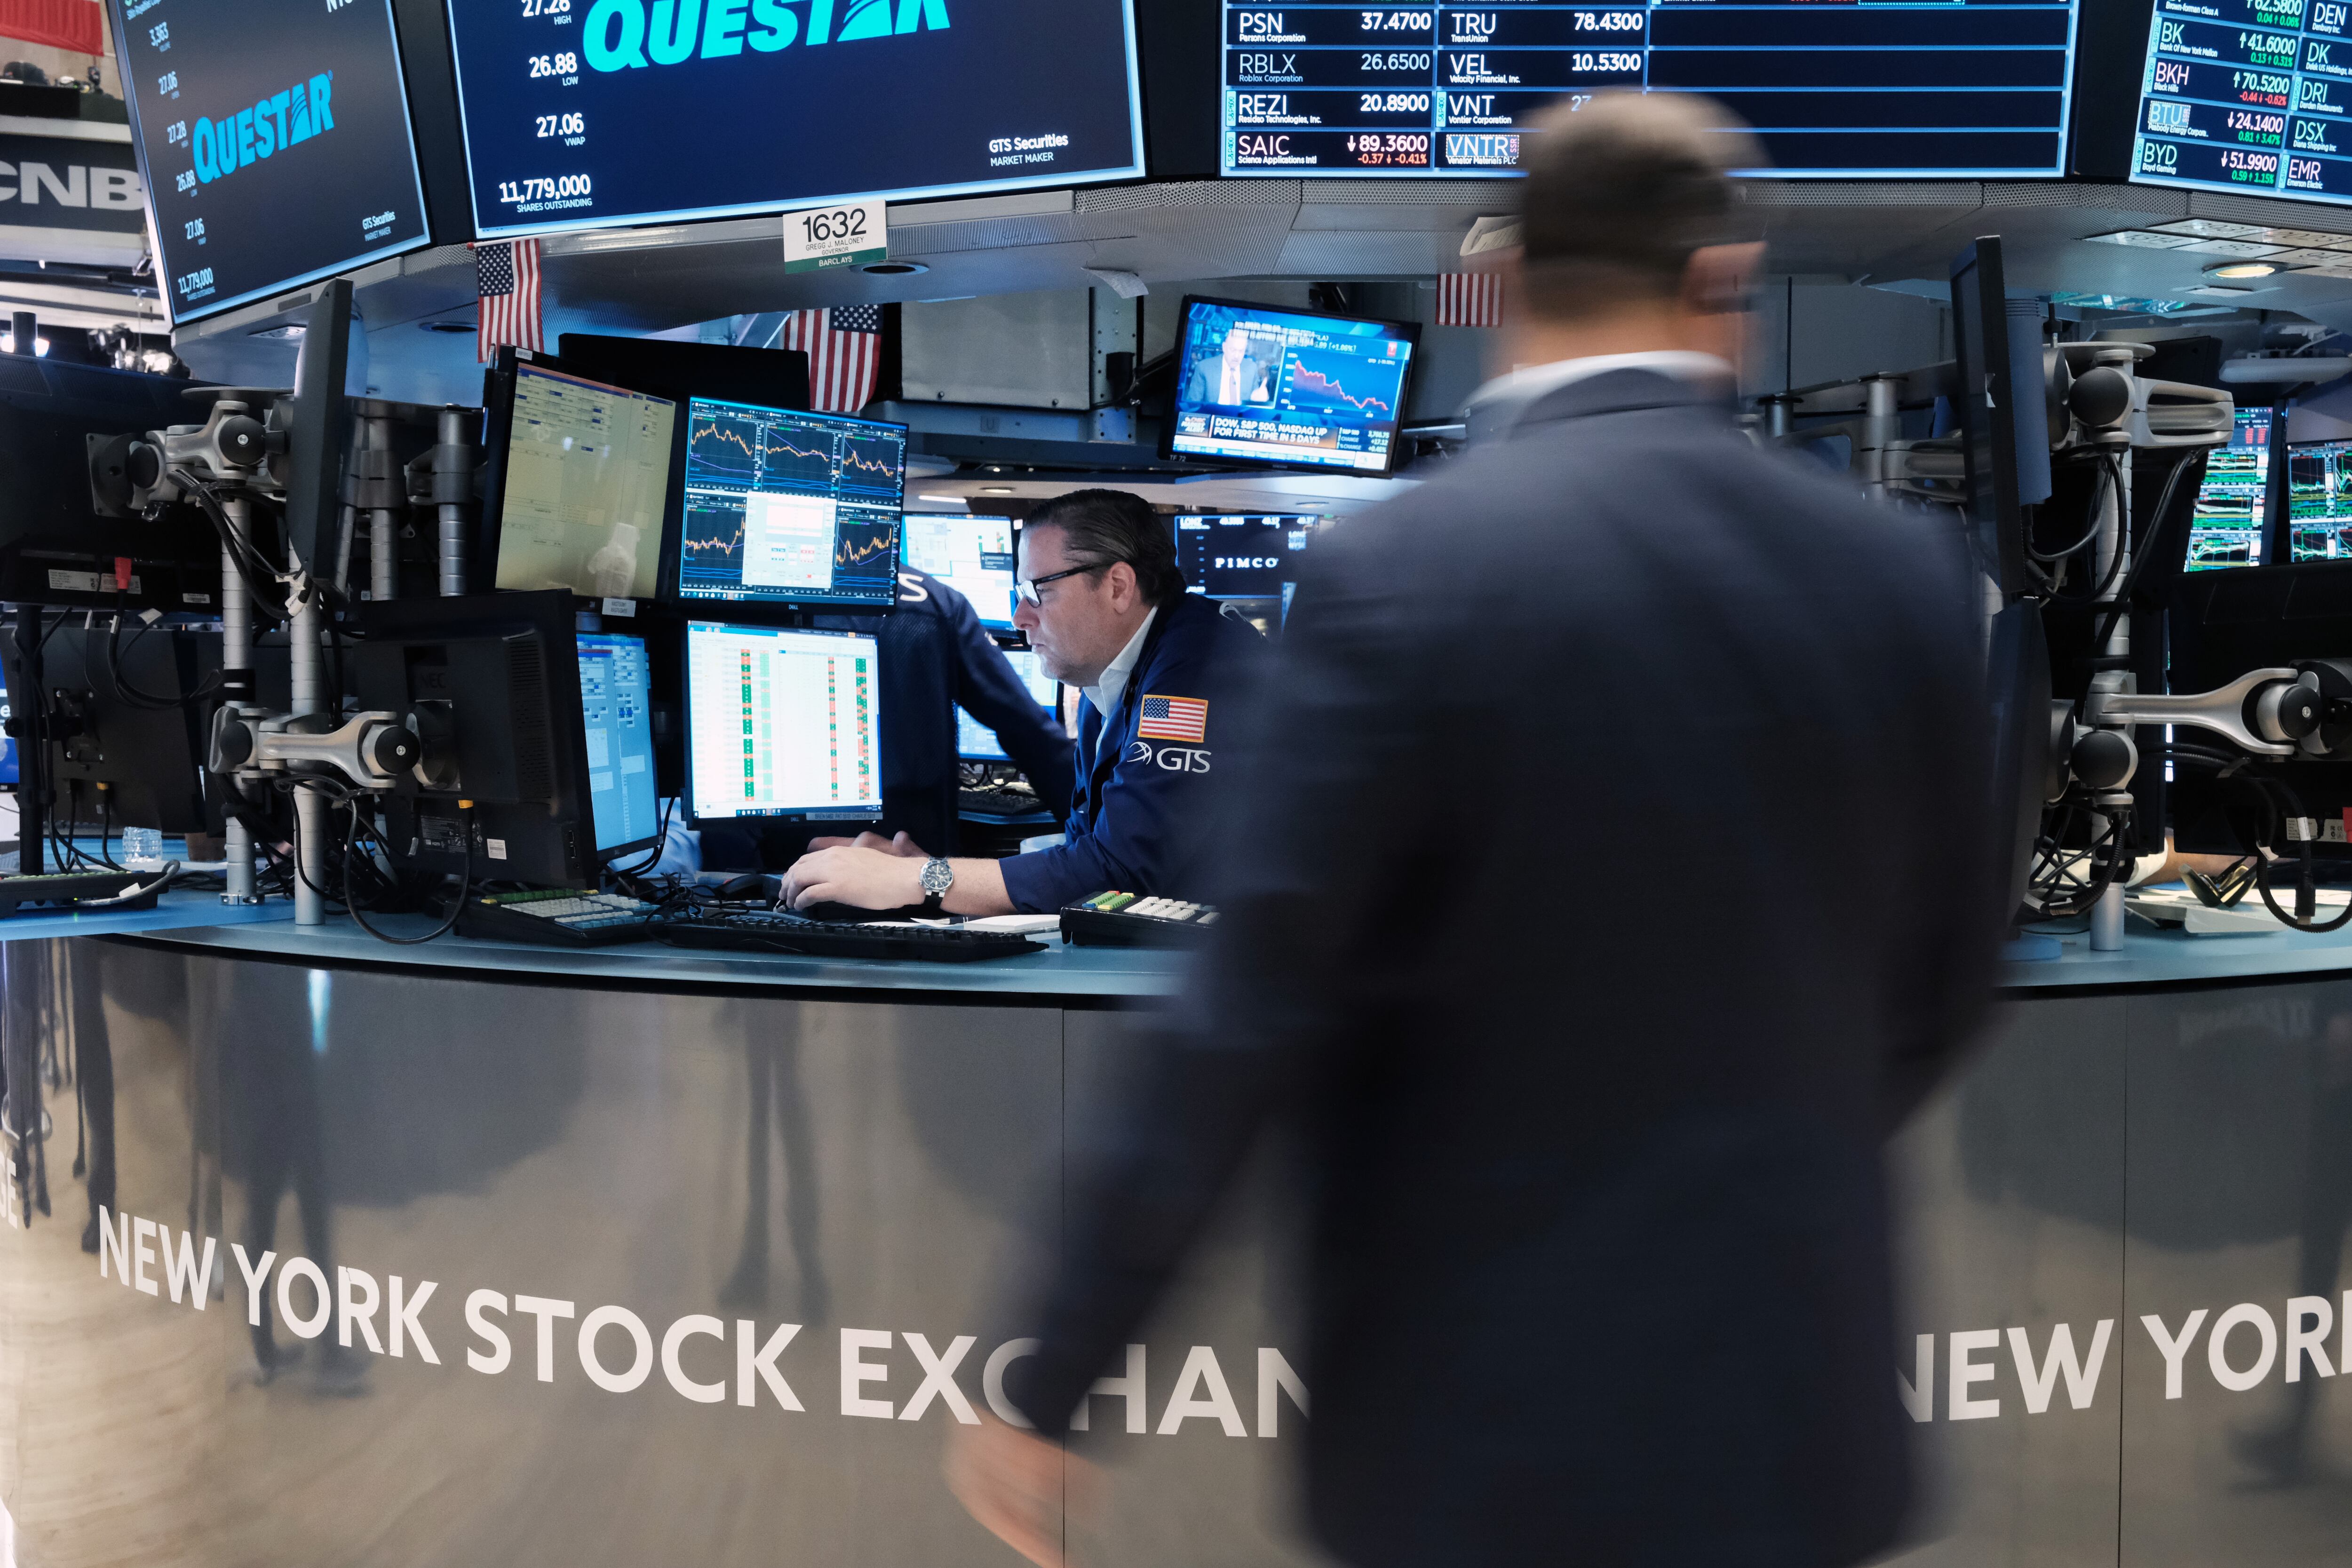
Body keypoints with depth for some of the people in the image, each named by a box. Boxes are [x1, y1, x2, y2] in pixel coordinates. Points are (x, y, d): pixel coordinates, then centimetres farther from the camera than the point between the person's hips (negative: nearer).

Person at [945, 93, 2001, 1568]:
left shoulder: (1399, 570, -17)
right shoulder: (1904, 567, -4)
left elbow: (1244, 1014, -18)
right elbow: (1942, 980, 6)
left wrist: (1047, 1374, -8)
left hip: (1480, 1406, -3)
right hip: (1797, 1394, 4)